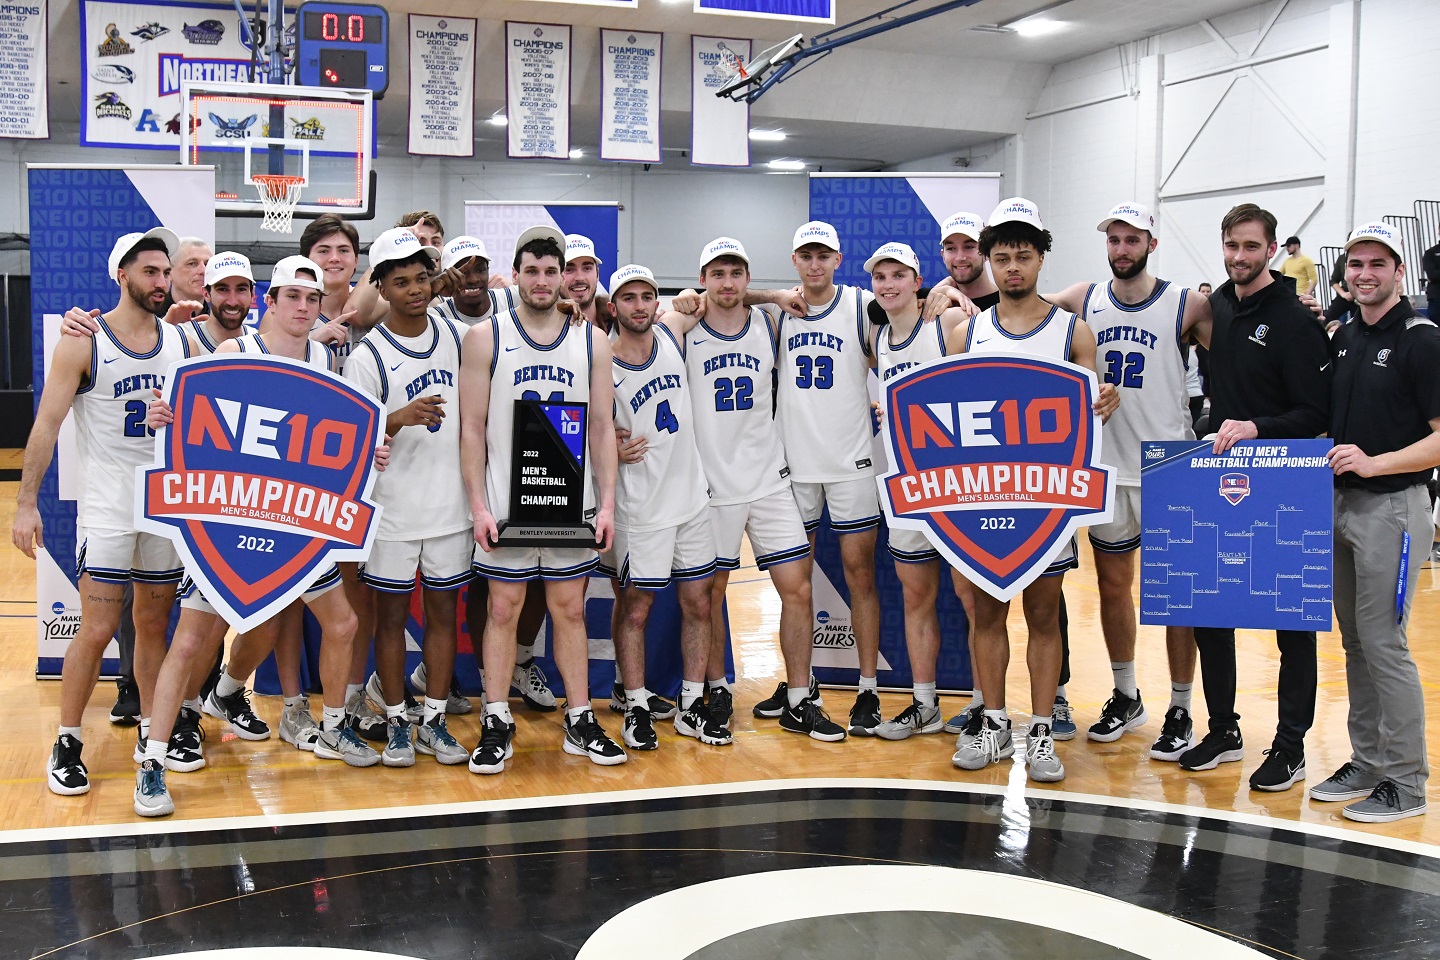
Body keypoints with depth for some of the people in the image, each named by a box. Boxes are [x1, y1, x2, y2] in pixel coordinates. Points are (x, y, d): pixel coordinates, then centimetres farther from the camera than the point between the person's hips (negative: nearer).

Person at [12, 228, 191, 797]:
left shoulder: (180, 342, 7)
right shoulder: (83, 342, -6)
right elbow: (47, 424, -7)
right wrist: (26, 503, -12)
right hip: (106, 508, -4)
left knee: (154, 625, 12)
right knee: (97, 629, -6)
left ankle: (151, 728, 25)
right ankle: (66, 745, 8)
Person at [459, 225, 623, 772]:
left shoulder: (592, 341, 7)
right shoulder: (486, 338, 0)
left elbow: (603, 428, 7)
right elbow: (472, 428, -2)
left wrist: (607, 502, -1)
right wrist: (478, 506, -10)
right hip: (506, 502, -2)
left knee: (570, 609, 9)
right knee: (503, 609, 3)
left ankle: (581, 722, 17)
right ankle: (496, 726, 12)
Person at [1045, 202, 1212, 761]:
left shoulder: (1187, 306, -4)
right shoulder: (1083, 301, 5)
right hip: (1106, 468, 4)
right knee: (1113, 585, 12)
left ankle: (1180, 711, 14)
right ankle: (1125, 698, 29)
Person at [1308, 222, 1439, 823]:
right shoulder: (1343, 340, 13)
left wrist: (1374, 462, -24)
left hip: (1392, 508, -7)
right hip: (1341, 503, 8)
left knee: (1384, 644, -5)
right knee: (1355, 642, 13)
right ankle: (1367, 762, 24)